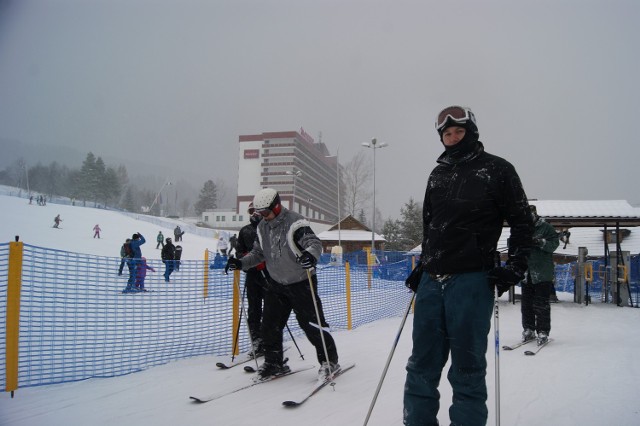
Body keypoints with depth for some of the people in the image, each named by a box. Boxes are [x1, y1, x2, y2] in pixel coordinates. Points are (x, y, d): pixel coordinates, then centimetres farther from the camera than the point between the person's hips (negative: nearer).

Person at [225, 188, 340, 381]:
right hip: (276, 284, 7)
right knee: (269, 325, 6)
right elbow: (258, 253, 14)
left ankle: (330, 361, 12)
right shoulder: (262, 227, 4)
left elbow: (314, 242, -27)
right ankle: (274, 363, 23)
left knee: (312, 324, -4)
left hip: (301, 283, -7)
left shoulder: (294, 222, -19)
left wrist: (311, 254, -49)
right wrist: (241, 263, -2)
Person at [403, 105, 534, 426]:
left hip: (472, 281, -5)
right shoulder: (438, 175, 18)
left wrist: (515, 267, -7)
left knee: (466, 368, 1)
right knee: (422, 366, 9)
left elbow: (522, 222, 3)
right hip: (432, 281, 5)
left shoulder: (497, 170, 2)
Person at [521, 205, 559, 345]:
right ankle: (528, 329, 21)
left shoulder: (546, 227, -1)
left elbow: (554, 243, -6)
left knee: (541, 303, -4)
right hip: (526, 272, 5)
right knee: (526, 302, 9)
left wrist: (541, 242, -21)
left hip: (542, 273, -4)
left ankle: (543, 332, 4)